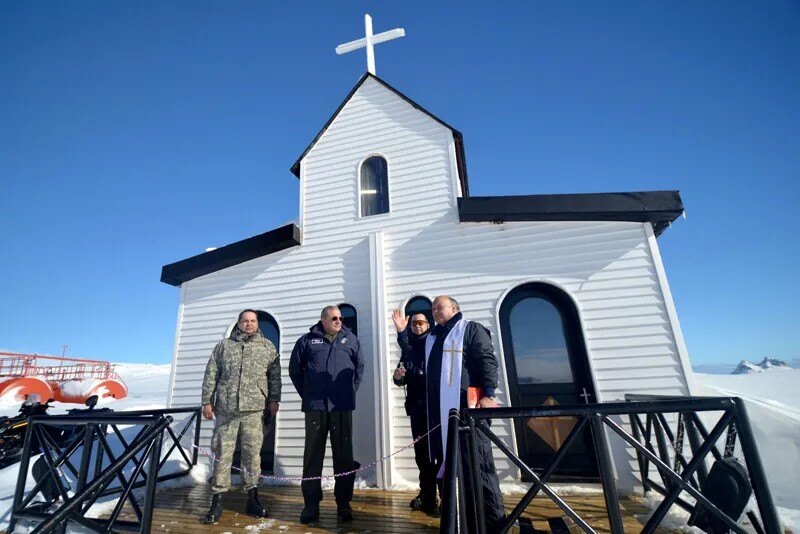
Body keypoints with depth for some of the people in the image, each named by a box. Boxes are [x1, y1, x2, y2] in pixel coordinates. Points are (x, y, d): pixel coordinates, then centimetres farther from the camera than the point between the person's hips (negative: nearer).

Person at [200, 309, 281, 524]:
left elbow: (274, 375, 7)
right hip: (225, 408, 0)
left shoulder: (267, 346, 9)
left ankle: (252, 498, 19)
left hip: (254, 408, 0)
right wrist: (207, 401, 4)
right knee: (222, 453, 4)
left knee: (252, 453, 6)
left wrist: (274, 399, 0)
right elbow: (210, 375, 9)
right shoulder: (223, 345, 10)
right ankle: (217, 501, 17)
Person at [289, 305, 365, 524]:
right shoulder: (307, 340, 4)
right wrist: (305, 393, 7)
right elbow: (294, 368, 10)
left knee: (344, 456, 7)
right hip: (315, 406, 0)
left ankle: (344, 504, 21)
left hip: (342, 406, 1)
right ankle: (311, 504, 22)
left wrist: (351, 389, 7)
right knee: (313, 456, 9)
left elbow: (359, 366, 13)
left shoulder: (351, 339, 6)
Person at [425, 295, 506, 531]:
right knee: (446, 462, 14)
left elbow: (487, 361, -8)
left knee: (478, 464, -2)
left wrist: (488, 394, -19)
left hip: (467, 407, -7)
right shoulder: (431, 338, 21)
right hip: (440, 412, 7)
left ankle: (494, 520, 10)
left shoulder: (470, 329, 1)